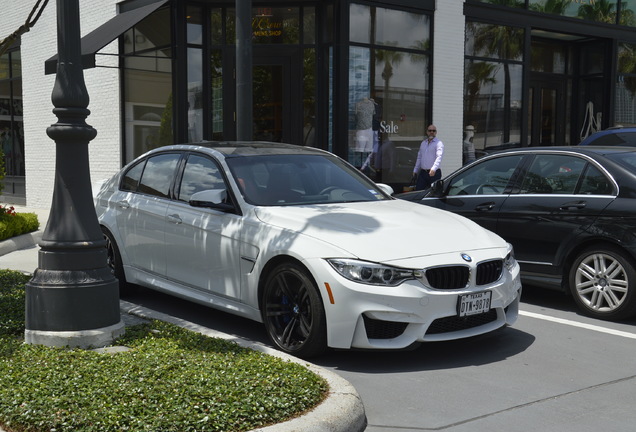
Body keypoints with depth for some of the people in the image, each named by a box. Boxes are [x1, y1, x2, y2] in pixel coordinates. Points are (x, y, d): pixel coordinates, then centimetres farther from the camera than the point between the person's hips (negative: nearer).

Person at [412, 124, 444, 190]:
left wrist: (434, 168, -35)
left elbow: (439, 157, -20)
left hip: (433, 173, -6)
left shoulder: (439, 143, -5)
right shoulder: (423, 143, 17)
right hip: (423, 173, 6)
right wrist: (415, 170, 19)